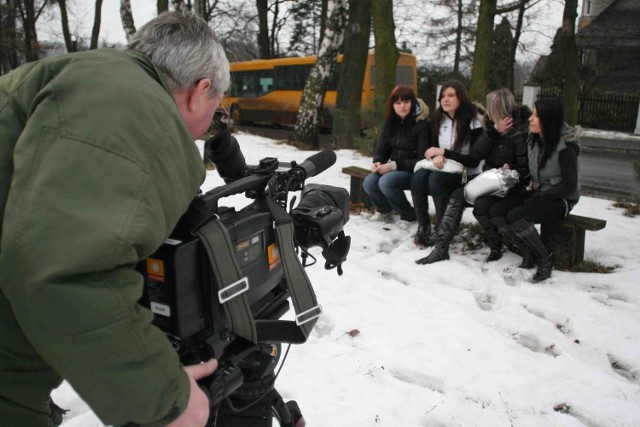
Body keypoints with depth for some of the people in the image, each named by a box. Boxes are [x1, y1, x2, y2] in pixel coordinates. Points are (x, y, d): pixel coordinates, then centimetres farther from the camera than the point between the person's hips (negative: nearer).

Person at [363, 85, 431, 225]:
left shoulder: (422, 124, -13)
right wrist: (377, 162, -15)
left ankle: (409, 214, -5)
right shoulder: (390, 122, 6)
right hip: (393, 168, 6)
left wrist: (395, 165, -24)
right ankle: (385, 208, 14)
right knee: (369, 182, -19)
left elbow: (422, 159, -17)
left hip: (414, 171, -6)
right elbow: (381, 149, 9)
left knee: (386, 182, -32)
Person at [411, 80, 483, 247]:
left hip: (466, 175, -5)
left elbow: (474, 161, -14)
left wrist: (444, 152, -19)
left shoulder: (473, 123, -11)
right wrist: (436, 156, -14)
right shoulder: (439, 120, 6)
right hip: (443, 170, 5)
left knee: (436, 178, -34)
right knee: (419, 176, -27)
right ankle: (423, 226, -18)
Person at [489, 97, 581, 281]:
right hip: (538, 193, 7)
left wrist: (539, 194, -15)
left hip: (560, 199, -7)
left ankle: (544, 259, -7)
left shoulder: (565, 146, -18)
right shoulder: (533, 140, 2)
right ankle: (529, 253, 2)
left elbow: (569, 186, -16)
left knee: (516, 217, -30)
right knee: (496, 212, -15)